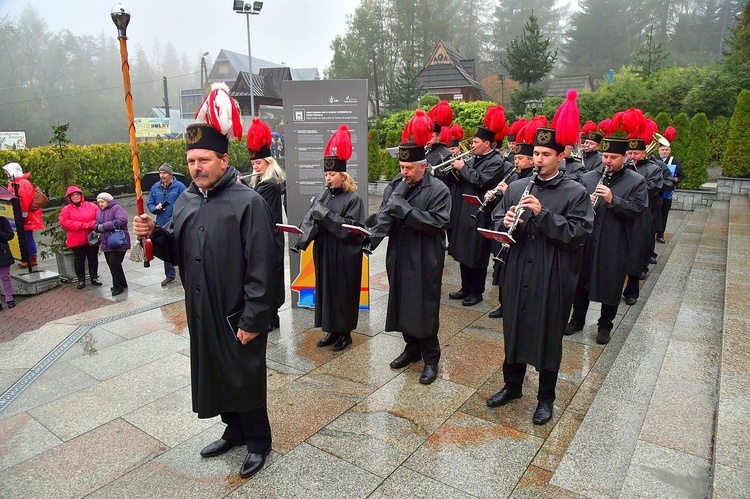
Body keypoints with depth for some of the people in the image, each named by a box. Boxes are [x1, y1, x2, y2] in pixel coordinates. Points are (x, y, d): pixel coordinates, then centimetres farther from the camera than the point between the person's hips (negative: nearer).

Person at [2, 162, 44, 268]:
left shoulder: (24, 183, -14)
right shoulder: (12, 183, 14)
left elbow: (26, 198, -19)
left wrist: (24, 212, -18)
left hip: (27, 215, -9)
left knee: (28, 237, -4)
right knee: (23, 237, 11)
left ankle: (32, 259, 2)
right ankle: (27, 258, 18)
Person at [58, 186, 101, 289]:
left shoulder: (92, 206, 2)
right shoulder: (66, 209, 1)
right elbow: (64, 222, -13)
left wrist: (89, 225, -19)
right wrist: (84, 225, -19)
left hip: (92, 238, 1)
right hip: (76, 240, -1)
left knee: (93, 259, 11)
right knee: (79, 260, 7)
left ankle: (94, 277, 23)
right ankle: (81, 279, 18)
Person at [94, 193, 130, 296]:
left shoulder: (117, 208, -7)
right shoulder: (99, 212, 17)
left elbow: (121, 221, -23)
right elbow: (96, 225, 16)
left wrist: (104, 226, -19)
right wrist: (98, 227, -10)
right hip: (106, 244, 8)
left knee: (114, 264, -10)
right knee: (112, 265, 9)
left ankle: (118, 286, 2)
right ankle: (122, 284, 21)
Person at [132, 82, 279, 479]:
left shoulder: (248, 202, -16)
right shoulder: (185, 201, 7)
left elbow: (261, 267, -19)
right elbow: (176, 252, 14)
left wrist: (253, 319, -20)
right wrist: (154, 235, -6)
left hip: (237, 316, -7)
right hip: (201, 313, 7)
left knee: (246, 376, 8)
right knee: (214, 373, 19)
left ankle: (258, 440, 30)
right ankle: (234, 430, 41)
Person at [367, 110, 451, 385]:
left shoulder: (438, 190, -10)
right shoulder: (394, 186, 4)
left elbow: (437, 223, -19)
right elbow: (384, 215, -5)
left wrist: (405, 209, -25)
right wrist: (373, 237, -24)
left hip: (425, 261, -5)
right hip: (399, 258, 5)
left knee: (425, 309, 3)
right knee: (402, 304, 15)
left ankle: (431, 359, 20)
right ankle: (412, 348, 36)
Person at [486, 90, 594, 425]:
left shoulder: (575, 193, -5)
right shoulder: (516, 187, 6)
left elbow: (578, 233, -15)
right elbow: (496, 221, 10)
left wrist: (542, 213, -23)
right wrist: (505, 222, -13)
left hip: (552, 279, -3)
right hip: (517, 275, 4)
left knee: (549, 336, 10)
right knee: (514, 329, 16)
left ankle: (546, 398, 29)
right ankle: (512, 385, 37)